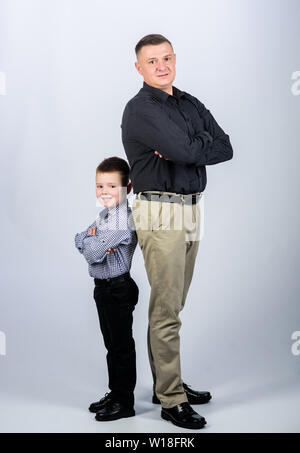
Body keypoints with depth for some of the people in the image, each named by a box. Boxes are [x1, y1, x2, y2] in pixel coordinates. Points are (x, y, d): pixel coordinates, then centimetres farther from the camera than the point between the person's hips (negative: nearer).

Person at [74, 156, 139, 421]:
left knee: (121, 345, 0)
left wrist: (91, 240, -5)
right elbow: (80, 240, 7)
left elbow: (93, 254, -25)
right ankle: (115, 393, 30)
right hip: (104, 288, 10)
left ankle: (124, 402, 10)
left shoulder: (121, 221, -22)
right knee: (112, 343, 18)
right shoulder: (106, 215, 11)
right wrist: (93, 240, -13)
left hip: (118, 290, -10)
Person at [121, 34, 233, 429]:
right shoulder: (140, 110, -10)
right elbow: (186, 150, -24)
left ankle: (166, 383, 25)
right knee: (166, 310, -5)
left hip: (190, 209, 8)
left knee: (171, 305, 14)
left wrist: (187, 147, -12)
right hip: (160, 214, -7)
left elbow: (226, 149, 3)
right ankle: (172, 400, 2)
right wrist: (204, 142, -3)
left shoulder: (191, 104, 14)